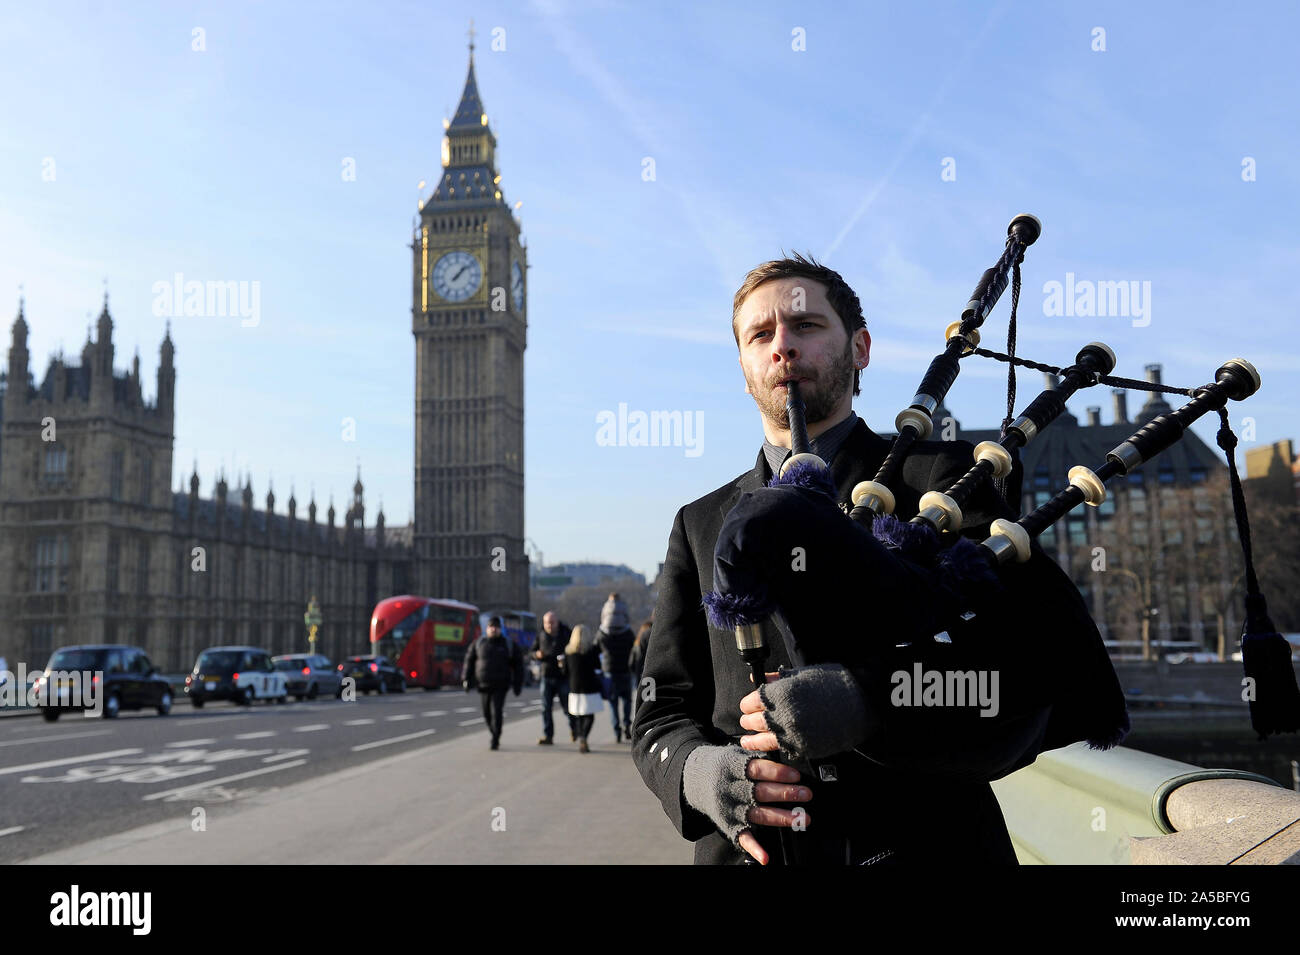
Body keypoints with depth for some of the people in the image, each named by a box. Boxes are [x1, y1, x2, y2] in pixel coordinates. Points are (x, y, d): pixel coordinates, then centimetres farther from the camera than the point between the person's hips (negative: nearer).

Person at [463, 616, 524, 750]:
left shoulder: (509, 645, 1)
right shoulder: (478, 643, 5)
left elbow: (518, 665, 5)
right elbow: (469, 661, 11)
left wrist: (517, 684, 1)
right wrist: (466, 679, 5)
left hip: (500, 685, -3)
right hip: (483, 685, 3)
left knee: (496, 712, -13)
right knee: (487, 713, 9)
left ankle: (495, 741, -8)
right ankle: (495, 735, 30)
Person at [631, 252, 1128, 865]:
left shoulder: (941, 481, -1)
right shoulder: (700, 527, 9)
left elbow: (1025, 678, -11)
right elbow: (663, 713, 6)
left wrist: (862, 704, -26)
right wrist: (700, 771, -16)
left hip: (929, 845, -2)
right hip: (746, 851, 2)